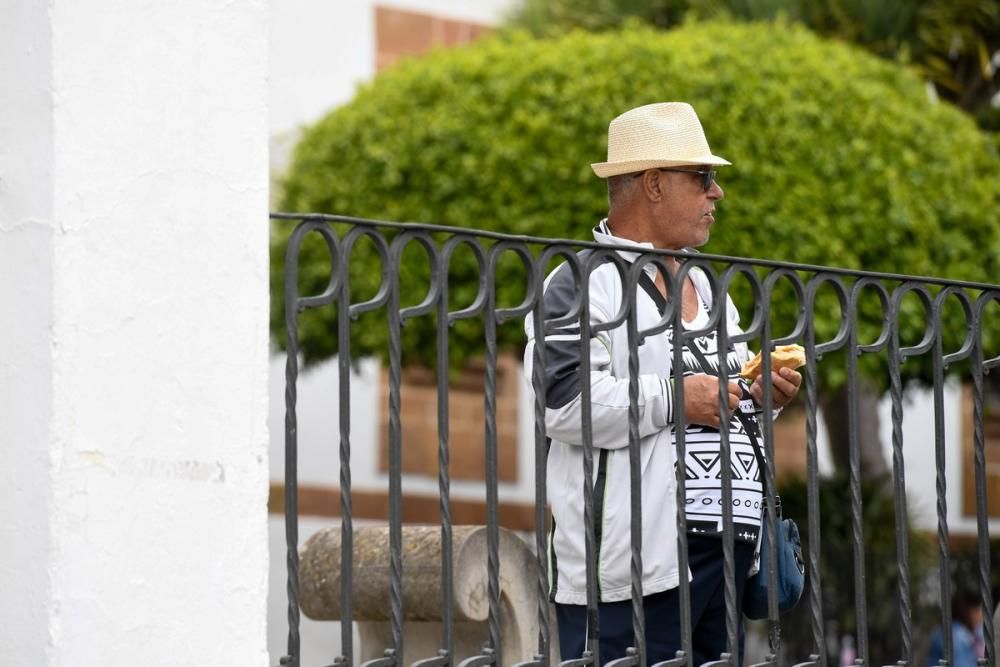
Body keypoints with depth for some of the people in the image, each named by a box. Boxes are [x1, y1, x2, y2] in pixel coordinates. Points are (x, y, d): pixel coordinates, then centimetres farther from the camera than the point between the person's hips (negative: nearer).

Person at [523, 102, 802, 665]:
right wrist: (675, 399, -19)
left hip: (723, 553, 9)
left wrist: (759, 395, 11)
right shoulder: (582, 285, -6)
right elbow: (561, 401, -20)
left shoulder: (704, 287, 23)